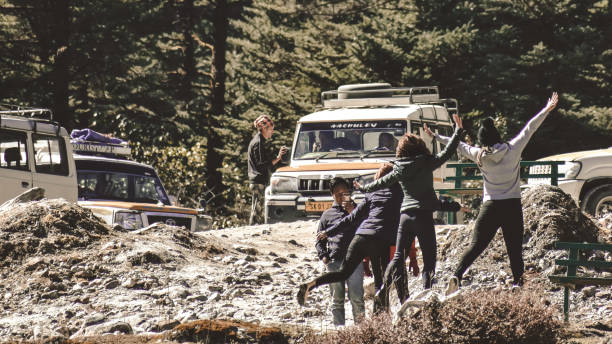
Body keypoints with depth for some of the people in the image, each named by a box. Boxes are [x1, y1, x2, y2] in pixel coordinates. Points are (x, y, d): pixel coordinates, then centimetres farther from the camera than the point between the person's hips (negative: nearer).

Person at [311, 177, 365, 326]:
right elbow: (320, 239, 21)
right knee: (337, 300, 2)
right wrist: (323, 256, 4)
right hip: (334, 262, 2)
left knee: (356, 297, -12)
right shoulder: (327, 214, 18)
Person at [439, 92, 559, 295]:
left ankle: (457, 275, -15)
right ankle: (517, 281, 2)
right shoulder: (513, 149, -5)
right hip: (513, 206, -1)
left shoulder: (479, 156, -1)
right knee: (515, 249, 7)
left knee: (476, 246, 1)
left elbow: (459, 146, 12)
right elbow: (529, 129, 1)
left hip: (490, 207, 1)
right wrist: (547, 109, 7)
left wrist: (436, 137, 27)